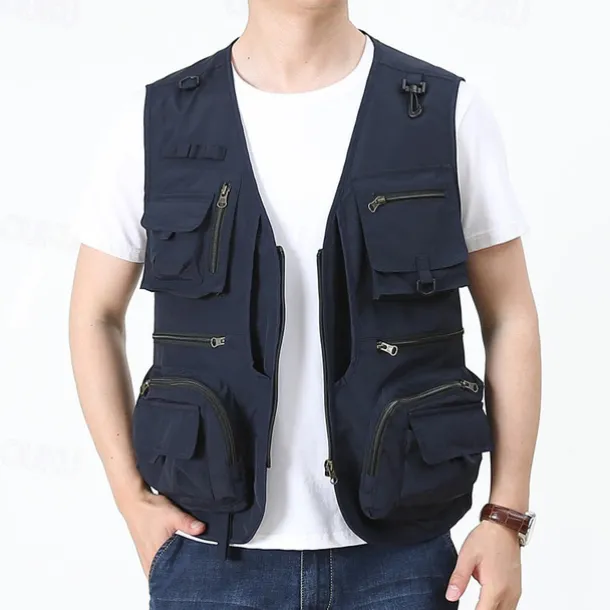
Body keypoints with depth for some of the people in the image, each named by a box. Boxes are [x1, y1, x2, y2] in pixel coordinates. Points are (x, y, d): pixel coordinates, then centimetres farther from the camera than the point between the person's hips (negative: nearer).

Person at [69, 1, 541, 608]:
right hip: (212, 553, 1)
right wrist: (133, 499, -2)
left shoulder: (450, 114, -3)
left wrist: (506, 518, -4)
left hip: (398, 557, 0)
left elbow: (510, 315, 1)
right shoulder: (159, 120, -2)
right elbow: (95, 315, 6)